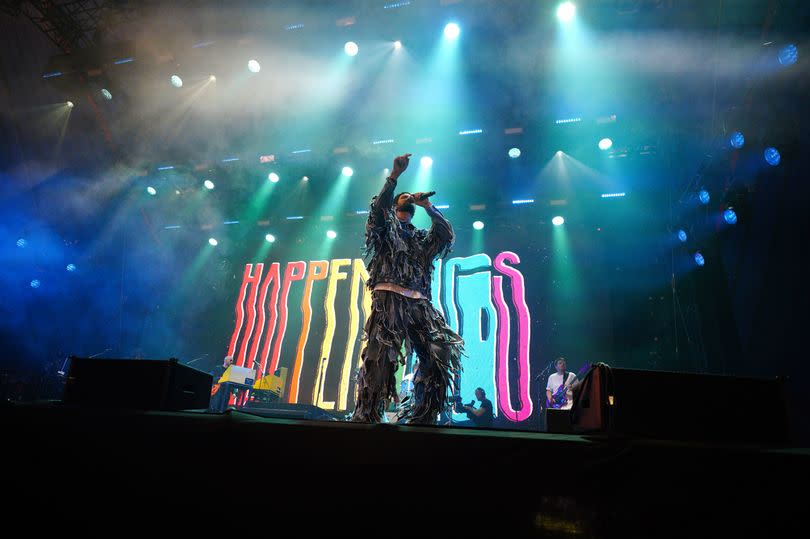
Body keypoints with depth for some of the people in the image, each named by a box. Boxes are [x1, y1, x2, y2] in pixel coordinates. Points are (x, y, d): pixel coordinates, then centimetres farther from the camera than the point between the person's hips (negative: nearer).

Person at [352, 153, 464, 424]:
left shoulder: (422, 238, 30)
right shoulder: (385, 227, 19)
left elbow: (448, 234, 17)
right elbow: (378, 208, -1)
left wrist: (428, 206, 16)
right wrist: (394, 175, -7)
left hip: (418, 303, 4)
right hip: (389, 299, -4)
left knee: (439, 353, -9)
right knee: (380, 356, -17)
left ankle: (420, 417, 0)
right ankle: (364, 417, -13)